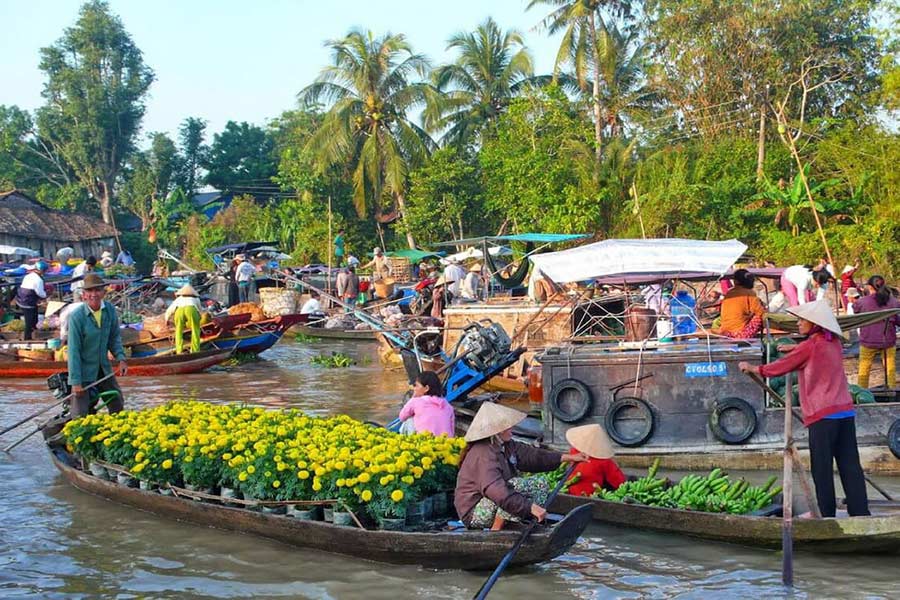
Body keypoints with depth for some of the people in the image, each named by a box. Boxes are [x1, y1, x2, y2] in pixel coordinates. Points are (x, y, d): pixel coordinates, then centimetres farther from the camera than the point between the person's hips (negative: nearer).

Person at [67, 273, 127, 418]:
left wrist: (121, 358, -7)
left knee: (117, 405, 18)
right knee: (80, 414, -4)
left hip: (104, 368, 6)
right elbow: (74, 350, -19)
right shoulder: (77, 316, -21)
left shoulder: (110, 310, -6)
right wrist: (76, 382, -20)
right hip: (83, 370, -5)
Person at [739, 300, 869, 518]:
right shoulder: (833, 343, 11)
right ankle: (860, 511, 4)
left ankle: (826, 514, 1)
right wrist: (795, 348, 32)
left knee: (822, 468, 0)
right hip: (845, 410, 7)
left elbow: (780, 367, 1)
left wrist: (753, 368, 13)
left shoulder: (809, 346, -8)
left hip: (823, 415, -7)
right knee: (850, 465, 6)